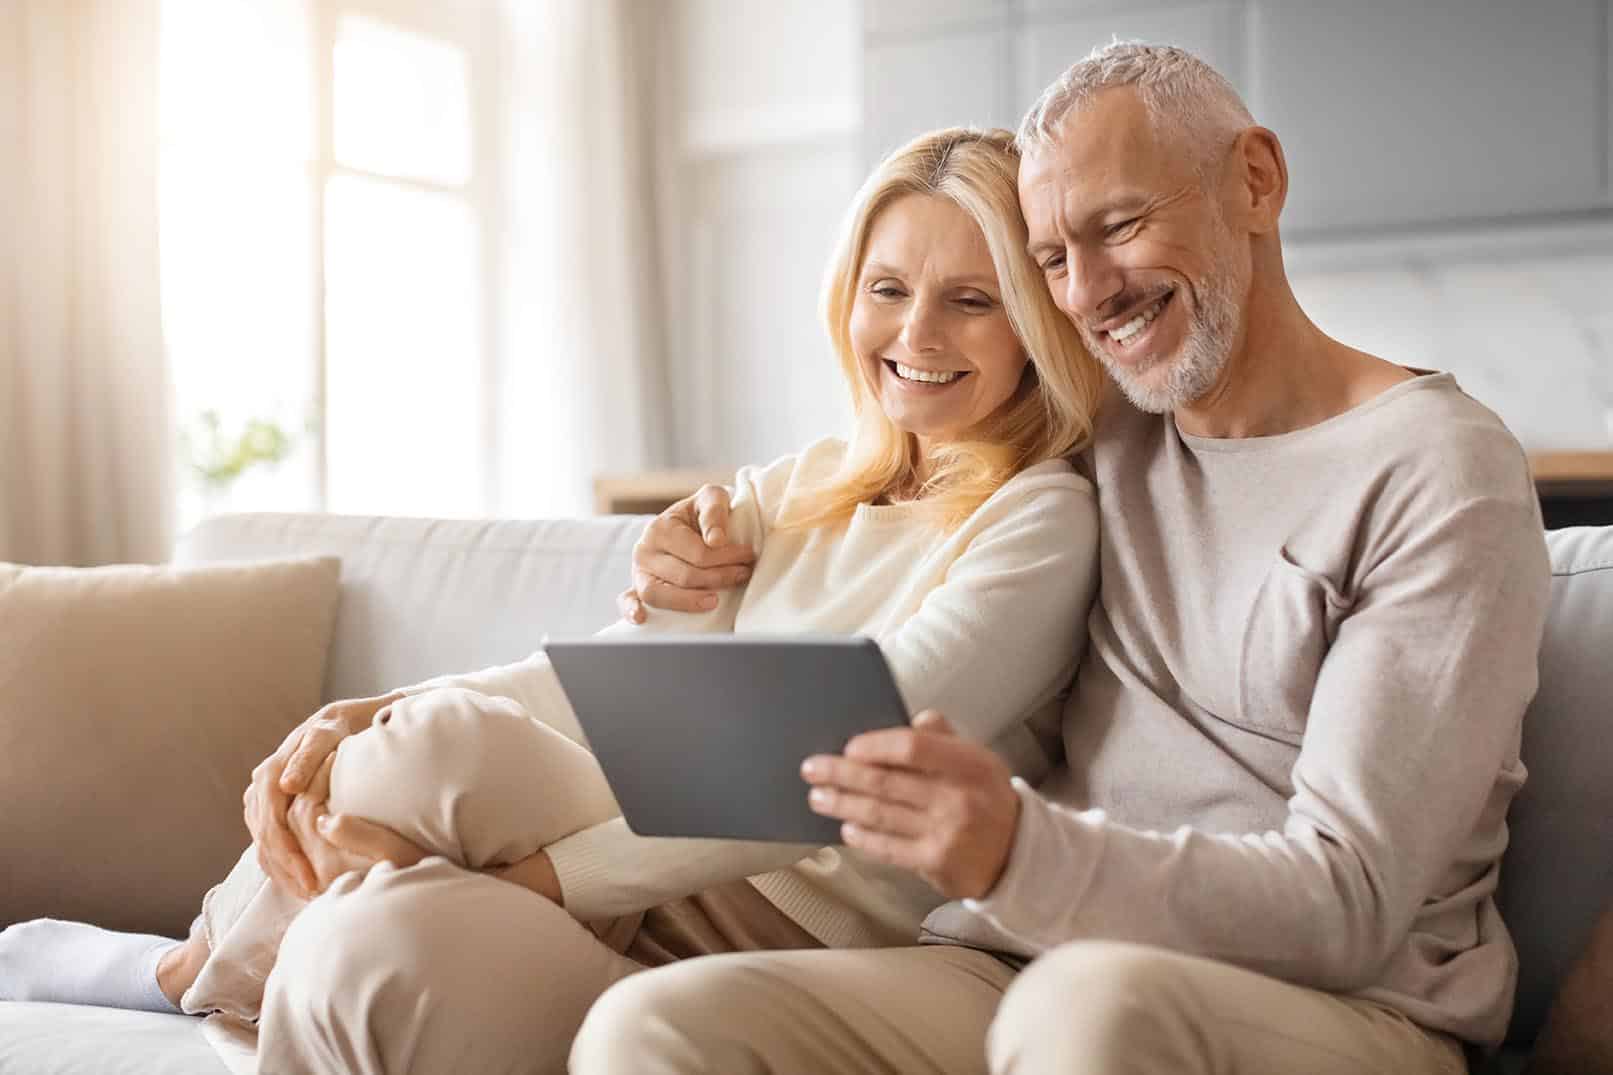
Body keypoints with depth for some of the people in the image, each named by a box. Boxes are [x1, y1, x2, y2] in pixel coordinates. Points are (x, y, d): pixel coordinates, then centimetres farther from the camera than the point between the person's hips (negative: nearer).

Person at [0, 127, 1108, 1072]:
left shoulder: (1042, 520, -6)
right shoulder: (805, 485, 15)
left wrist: (536, 872, -21)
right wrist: (368, 721, -12)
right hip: (680, 893, 5)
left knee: (439, 744, -27)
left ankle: (200, 967, 1)